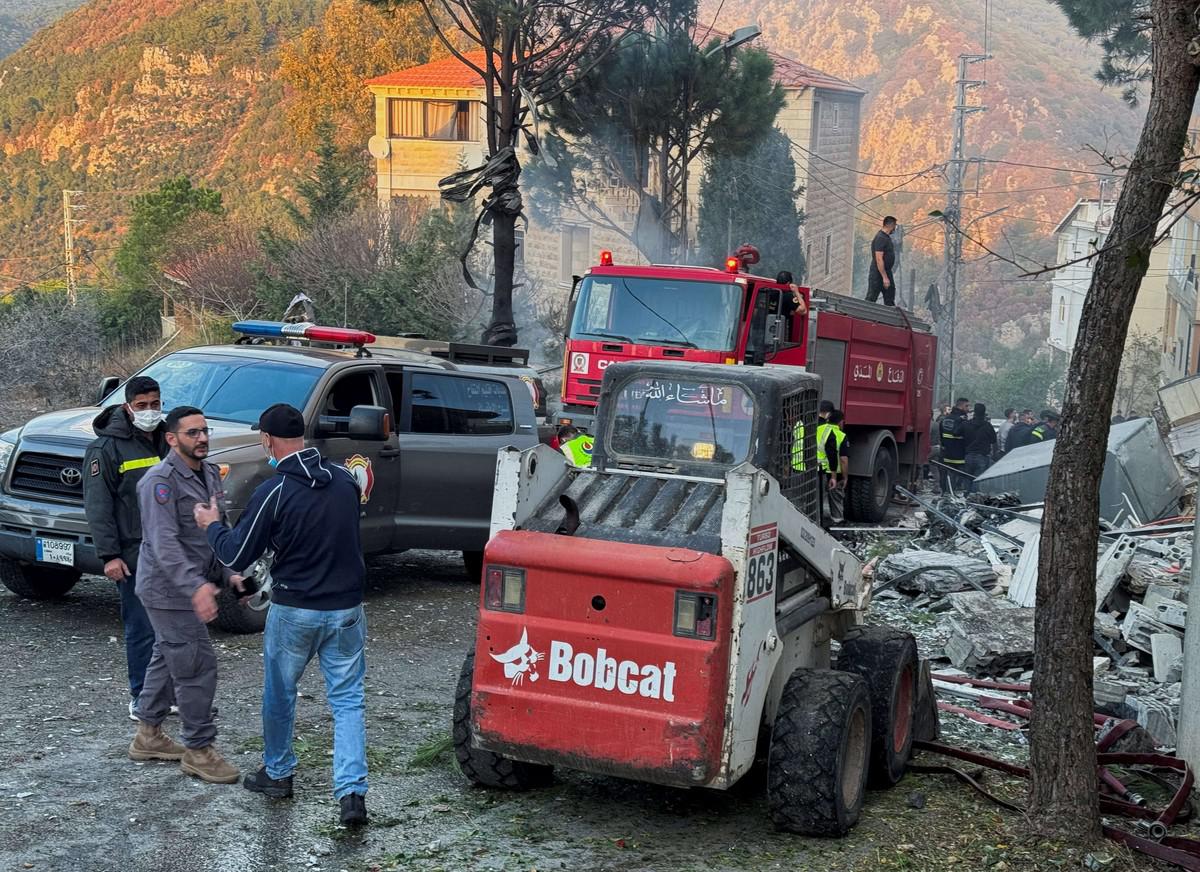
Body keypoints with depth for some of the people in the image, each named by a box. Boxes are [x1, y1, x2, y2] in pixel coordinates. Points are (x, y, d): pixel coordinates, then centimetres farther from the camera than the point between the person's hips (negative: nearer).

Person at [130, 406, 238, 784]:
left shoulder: (210, 473, 9)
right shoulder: (161, 480, -19)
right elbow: (164, 543, -27)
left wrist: (230, 570, 6)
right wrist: (196, 586, -37)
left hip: (187, 588, 9)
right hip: (169, 589, -9)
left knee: (167, 657, 19)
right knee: (197, 665, -7)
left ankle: (148, 736, 33)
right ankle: (198, 749, 3)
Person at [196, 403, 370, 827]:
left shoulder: (273, 492, -15)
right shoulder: (345, 480, 0)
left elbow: (236, 556, -8)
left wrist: (212, 526, 11)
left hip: (294, 610, -3)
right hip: (346, 608, 3)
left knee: (279, 693, 18)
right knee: (348, 699, 6)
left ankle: (277, 773, 35)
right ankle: (352, 792, -4)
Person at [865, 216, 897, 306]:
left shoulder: (887, 237, 13)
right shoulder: (880, 238, -19)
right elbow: (879, 259, -24)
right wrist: (885, 277, -26)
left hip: (886, 272, 10)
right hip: (878, 273, -10)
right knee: (871, 299, -6)